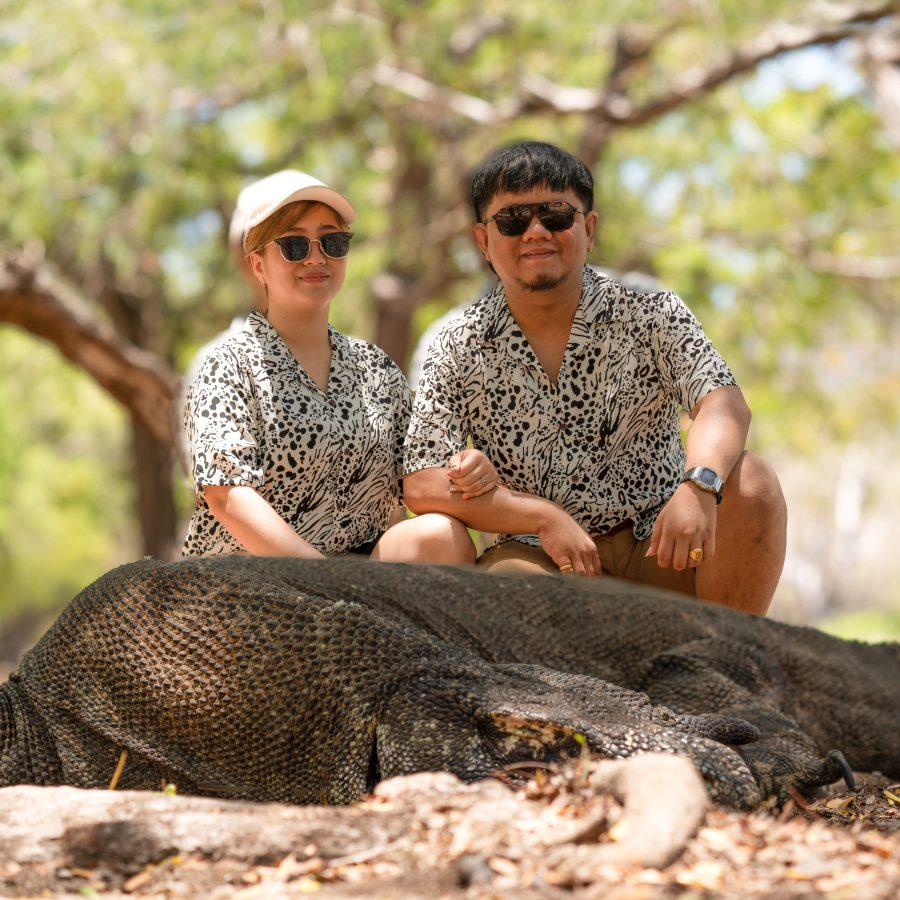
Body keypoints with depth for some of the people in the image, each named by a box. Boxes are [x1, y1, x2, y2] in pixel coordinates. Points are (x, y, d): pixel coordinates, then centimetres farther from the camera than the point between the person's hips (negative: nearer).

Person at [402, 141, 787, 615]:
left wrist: (700, 483, -38)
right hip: (544, 557, -1)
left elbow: (723, 401, -15)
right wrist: (546, 518, -17)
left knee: (750, 482, -26)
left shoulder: (648, 311, 0)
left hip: (659, 547, 2)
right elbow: (423, 486, -6)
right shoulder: (460, 349, 0)